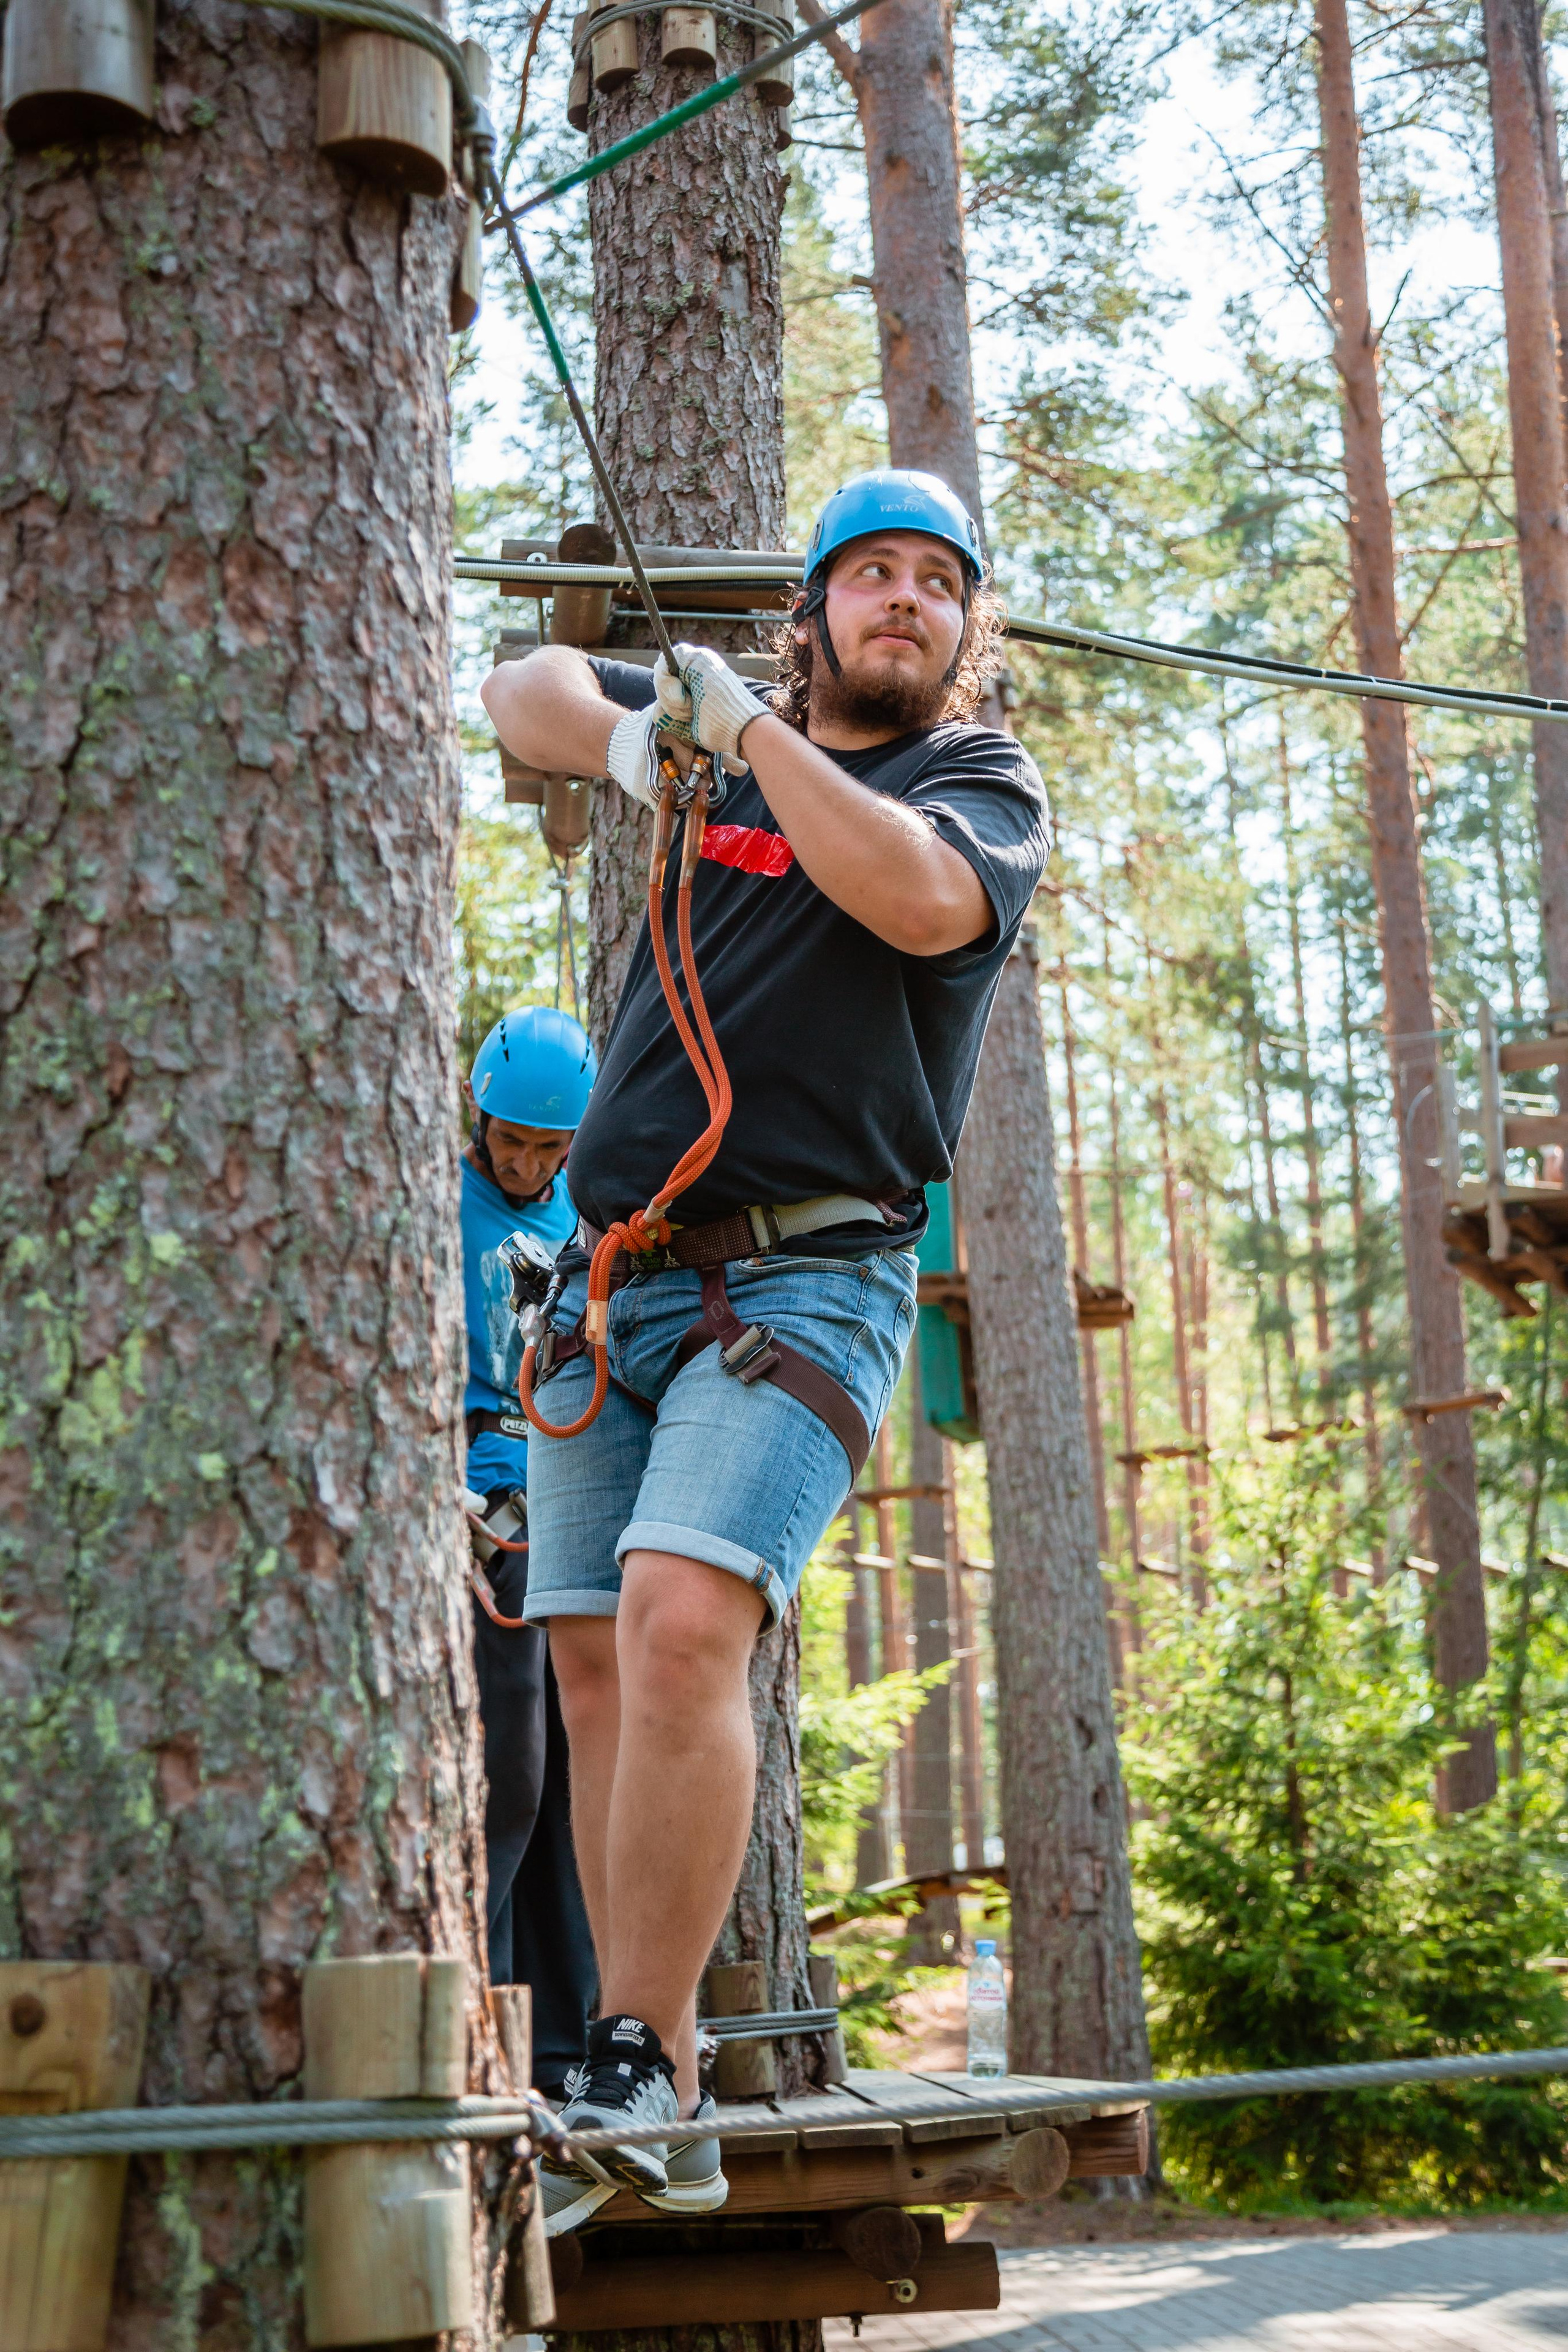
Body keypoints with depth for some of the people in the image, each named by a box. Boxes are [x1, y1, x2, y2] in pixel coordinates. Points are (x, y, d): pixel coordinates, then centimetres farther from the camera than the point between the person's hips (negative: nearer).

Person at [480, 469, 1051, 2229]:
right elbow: (522, 691, 26)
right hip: (618, 1279, 5)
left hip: (806, 1278, -5)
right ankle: (646, 2110, 5)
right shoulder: (716, 738, 20)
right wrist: (622, 733, 4)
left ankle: (641, 2081, -20)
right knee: (597, 1669, 0)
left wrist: (744, 723, -8)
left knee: (682, 1618, -25)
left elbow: (921, 896, -15)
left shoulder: (987, 784, 7)